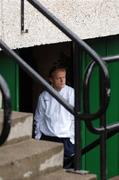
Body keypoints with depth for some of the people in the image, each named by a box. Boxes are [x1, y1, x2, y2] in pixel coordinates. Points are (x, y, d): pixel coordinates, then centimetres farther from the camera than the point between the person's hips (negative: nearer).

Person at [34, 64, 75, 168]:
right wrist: (37, 138, 9)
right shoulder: (44, 96, 4)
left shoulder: (71, 93, -3)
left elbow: (75, 117, -2)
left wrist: (72, 138, -6)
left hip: (66, 138, -2)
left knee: (67, 167, -3)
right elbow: (38, 119, 12)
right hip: (47, 138, 2)